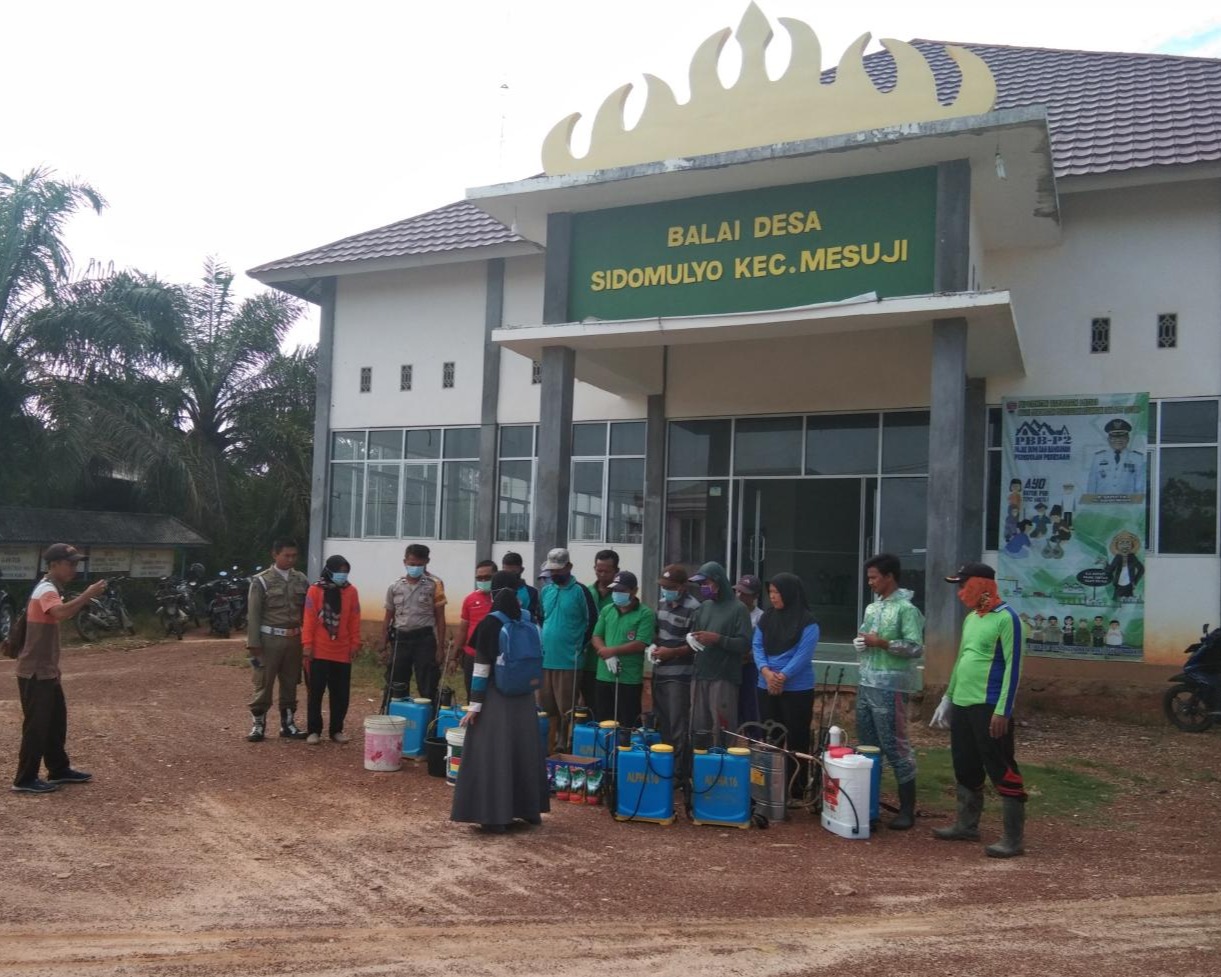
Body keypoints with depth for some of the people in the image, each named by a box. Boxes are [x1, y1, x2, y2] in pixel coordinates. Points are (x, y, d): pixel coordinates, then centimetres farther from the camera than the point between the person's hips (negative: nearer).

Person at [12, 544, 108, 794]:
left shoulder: (50, 588, 13)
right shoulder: (46, 590, -20)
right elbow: (61, 613, -41)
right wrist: (87, 595, -37)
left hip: (47, 671, 10)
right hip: (35, 672, -10)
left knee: (57, 721, 17)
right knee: (37, 725, -3)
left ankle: (59, 770, 28)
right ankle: (25, 779, 5)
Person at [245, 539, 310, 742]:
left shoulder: (301, 580, 7)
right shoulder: (261, 581, -4)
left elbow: (307, 611, 10)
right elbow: (253, 614, -6)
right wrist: (253, 643, -10)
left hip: (294, 639, 4)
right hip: (270, 639, -4)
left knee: (290, 684, 12)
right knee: (263, 684, 1)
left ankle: (287, 724, 22)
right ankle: (258, 725, 10)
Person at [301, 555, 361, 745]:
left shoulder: (351, 591, 3)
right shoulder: (315, 591, -3)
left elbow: (354, 621, 6)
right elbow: (309, 619, -4)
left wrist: (355, 643, 3)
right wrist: (307, 644, -8)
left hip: (342, 652, 2)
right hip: (319, 652, -2)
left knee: (341, 693, 7)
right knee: (316, 692, 3)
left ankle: (336, 730, 17)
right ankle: (314, 730, 11)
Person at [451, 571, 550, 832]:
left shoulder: (491, 623, -13)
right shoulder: (529, 620, 1)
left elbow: (482, 666, -14)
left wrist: (474, 704, -12)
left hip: (495, 697, -5)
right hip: (523, 696, 5)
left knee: (493, 754, 1)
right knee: (523, 750, 15)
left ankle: (495, 815, 1)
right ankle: (528, 809, 24)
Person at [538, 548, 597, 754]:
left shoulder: (580, 592, -6)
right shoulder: (546, 591, 10)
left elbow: (593, 622, -3)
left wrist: (579, 646, -2)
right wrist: (543, 640, 14)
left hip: (568, 661, -5)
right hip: (545, 659, 5)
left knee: (566, 711, -1)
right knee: (547, 710, 10)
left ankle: (565, 750, 7)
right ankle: (549, 750, 20)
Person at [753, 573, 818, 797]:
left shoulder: (807, 622, -8)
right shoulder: (766, 617, 7)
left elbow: (804, 654, -15)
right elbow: (757, 646, 2)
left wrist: (782, 676, -22)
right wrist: (766, 671, -15)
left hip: (797, 689, -5)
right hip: (765, 688, 5)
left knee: (795, 739, 2)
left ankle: (797, 789, 12)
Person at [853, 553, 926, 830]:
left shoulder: (906, 609, -9)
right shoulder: (872, 608, 16)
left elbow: (916, 649, -15)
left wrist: (882, 643, -17)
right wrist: (861, 642, 3)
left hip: (891, 688, -8)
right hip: (866, 684, 8)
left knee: (895, 746, -4)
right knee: (867, 744, 12)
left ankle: (907, 808, 4)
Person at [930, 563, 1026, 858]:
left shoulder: (1006, 618, -12)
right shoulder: (971, 618, 14)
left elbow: (1013, 667, -15)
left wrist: (1002, 710, -20)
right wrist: (948, 698, 22)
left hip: (989, 707, -9)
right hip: (962, 705, 9)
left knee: (1001, 770, -4)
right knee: (966, 767, 15)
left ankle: (1014, 838, 1)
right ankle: (966, 825, 27)